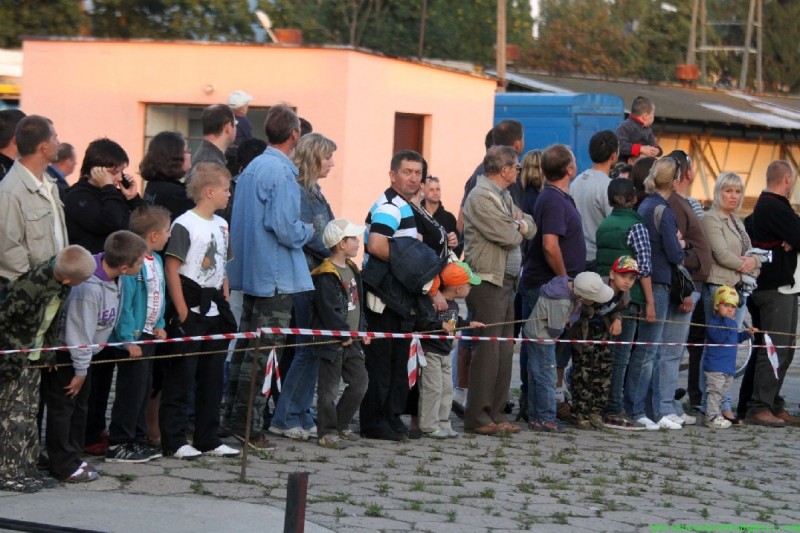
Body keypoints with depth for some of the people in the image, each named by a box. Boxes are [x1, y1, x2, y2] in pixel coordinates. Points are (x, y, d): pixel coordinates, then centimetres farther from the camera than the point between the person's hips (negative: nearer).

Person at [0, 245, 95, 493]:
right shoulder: (30, 287, -32)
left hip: (34, 357, 8)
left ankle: (26, 468, 21)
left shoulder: (61, 283, -10)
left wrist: (48, 349, 11)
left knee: (29, 414, 13)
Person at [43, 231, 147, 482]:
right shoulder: (89, 288, -35)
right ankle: (64, 465, 12)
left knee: (79, 406, 17)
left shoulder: (112, 276, -10)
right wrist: (80, 370, -17)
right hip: (64, 355, -9)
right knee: (62, 409, 3)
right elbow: (79, 332, -27)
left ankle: (73, 458, 29)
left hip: (83, 352, 9)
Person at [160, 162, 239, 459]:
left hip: (214, 312, 8)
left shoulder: (221, 225, 14)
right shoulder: (185, 225, -12)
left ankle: (208, 439, 19)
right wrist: (182, 310, -17)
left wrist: (224, 301, 13)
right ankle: (174, 442, 1)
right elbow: (171, 268, -15)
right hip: (190, 312, -8)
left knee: (212, 378, 12)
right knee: (181, 377, -3)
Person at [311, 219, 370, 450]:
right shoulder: (326, 276, -17)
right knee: (329, 388, -2)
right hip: (332, 342, -9)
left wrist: (362, 330, 13)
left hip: (351, 341, 9)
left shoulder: (351, 269, 13)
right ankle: (327, 432, 4)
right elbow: (329, 310, -21)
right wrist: (343, 334, -17)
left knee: (360, 380, 12)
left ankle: (341, 425, 24)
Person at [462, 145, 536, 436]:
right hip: (488, 281, -10)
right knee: (487, 349, -10)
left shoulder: (505, 197, 20)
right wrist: (518, 229, 3)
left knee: (504, 349, 10)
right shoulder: (481, 197, -12)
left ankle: (496, 414, 14)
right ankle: (478, 417, -8)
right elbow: (507, 237, -19)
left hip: (506, 281, 10)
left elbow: (530, 229, 19)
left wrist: (520, 223, -3)